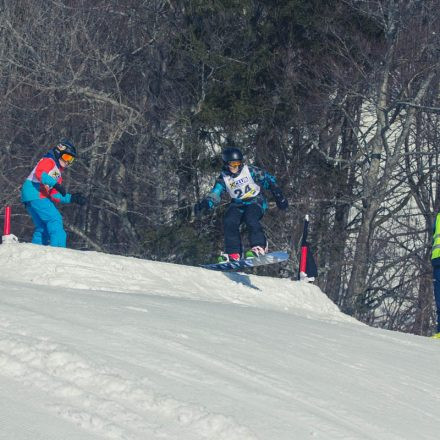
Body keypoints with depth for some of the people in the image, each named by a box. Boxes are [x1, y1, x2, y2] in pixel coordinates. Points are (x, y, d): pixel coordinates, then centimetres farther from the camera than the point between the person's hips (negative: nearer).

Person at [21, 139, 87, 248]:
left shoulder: (58, 173, 28)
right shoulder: (48, 161, 1)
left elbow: (55, 196, 22)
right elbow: (39, 173, -21)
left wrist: (72, 198, 11)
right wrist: (56, 184, -30)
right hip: (34, 194, -10)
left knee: (42, 229, 10)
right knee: (55, 219, -16)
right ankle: (58, 247, -27)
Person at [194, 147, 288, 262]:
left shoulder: (250, 171, -8)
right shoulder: (224, 178, -1)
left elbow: (268, 180, -1)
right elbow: (215, 194, -8)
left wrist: (278, 195, -6)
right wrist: (205, 205, -28)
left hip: (255, 201, -3)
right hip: (237, 204, 3)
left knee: (251, 219, -33)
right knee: (229, 221, -22)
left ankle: (259, 246, -26)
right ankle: (233, 253, -17)